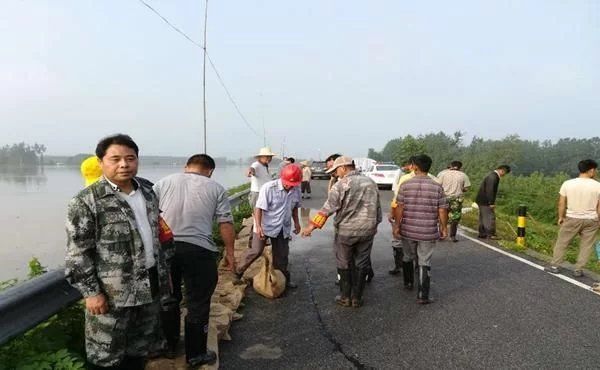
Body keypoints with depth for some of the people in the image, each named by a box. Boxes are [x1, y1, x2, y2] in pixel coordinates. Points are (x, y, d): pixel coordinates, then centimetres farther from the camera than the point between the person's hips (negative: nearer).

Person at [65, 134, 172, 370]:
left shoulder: (147, 192, 7)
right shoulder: (86, 202, -13)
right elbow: (77, 253, -13)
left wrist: (162, 274, 17)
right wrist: (91, 291, -16)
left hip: (150, 287, 6)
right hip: (112, 294, -6)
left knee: (140, 348, 21)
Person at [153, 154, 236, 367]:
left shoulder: (163, 183, 10)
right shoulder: (215, 188, 3)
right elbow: (226, 223, -1)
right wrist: (230, 252, 7)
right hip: (198, 251, -3)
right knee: (198, 304, 9)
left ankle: (169, 345, 37)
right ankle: (195, 354, 19)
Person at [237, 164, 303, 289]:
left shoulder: (296, 190, -4)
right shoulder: (269, 188, -22)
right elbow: (259, 208, -21)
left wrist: (296, 222, 13)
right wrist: (258, 226, -28)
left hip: (283, 228, 5)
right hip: (265, 226, -5)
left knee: (282, 255, 12)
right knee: (256, 251, -6)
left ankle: (283, 278, 28)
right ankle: (238, 272, 13)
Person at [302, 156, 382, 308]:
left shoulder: (341, 184, -12)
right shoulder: (371, 182, 5)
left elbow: (328, 208, -16)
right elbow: (377, 207, 11)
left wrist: (312, 226, -13)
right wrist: (375, 224, 23)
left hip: (345, 231, -4)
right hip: (367, 231, 4)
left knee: (344, 265, 12)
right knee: (361, 264, 13)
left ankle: (345, 297, 20)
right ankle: (357, 298, 20)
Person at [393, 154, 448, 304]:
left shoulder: (405, 185, -5)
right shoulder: (437, 187, -5)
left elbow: (399, 208, -7)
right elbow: (442, 210, -4)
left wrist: (397, 225, 0)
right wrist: (443, 227, 7)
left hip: (408, 230, 1)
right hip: (428, 232, -1)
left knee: (408, 257, 22)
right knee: (425, 262, 7)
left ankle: (408, 283, 40)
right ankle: (422, 295, 6)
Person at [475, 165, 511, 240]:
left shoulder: (493, 176, 14)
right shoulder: (493, 177, -19)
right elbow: (489, 191, -25)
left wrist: (491, 202, 19)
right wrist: (491, 203, -23)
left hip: (482, 200, 11)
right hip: (485, 201, -11)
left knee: (483, 217, 14)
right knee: (490, 217, -5)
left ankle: (482, 233, 21)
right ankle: (491, 234, -1)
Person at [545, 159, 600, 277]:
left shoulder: (567, 183, -8)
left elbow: (561, 203, -3)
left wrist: (561, 217, 8)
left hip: (572, 218, 0)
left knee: (562, 242, 12)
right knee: (586, 245, 13)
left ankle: (554, 266, 15)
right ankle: (578, 270, 15)